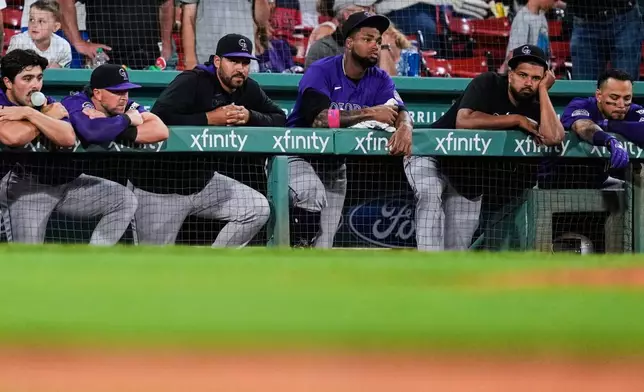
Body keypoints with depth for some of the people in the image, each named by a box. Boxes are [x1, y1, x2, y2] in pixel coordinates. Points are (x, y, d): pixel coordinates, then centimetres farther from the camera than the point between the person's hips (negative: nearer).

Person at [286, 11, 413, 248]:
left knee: (324, 245, 5)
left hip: (334, 165, 6)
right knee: (311, 193, -37)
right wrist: (370, 113, -32)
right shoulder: (321, 72, -18)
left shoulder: (380, 80, -1)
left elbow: (400, 112, -16)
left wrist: (405, 127, -42)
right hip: (297, 155, -6)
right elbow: (319, 118, -32)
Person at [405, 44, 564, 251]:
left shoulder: (534, 108, -6)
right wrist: (516, 120, -27)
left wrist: (543, 89, -21)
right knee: (430, 194, -36)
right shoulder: (488, 84, -19)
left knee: (458, 247, 5)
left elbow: (553, 137, -27)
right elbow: (464, 121, -36)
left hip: (469, 175, 6)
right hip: (430, 157, -6)